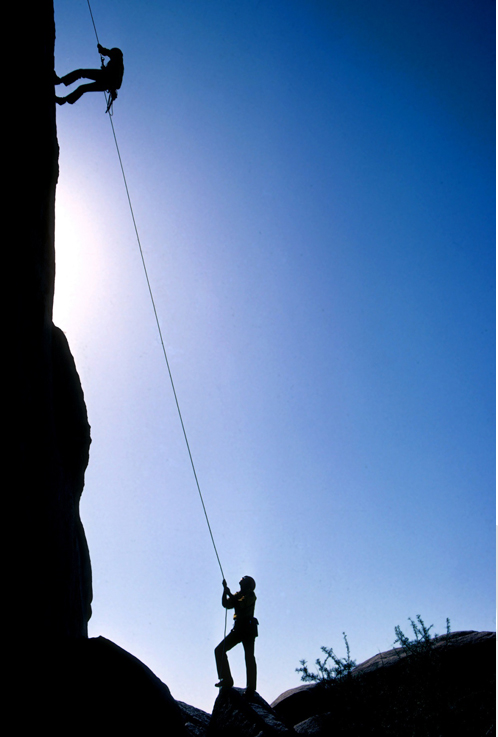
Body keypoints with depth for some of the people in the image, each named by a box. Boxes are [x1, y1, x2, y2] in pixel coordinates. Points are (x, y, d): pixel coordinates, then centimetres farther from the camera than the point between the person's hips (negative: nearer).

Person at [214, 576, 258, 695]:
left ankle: (251, 687, -9)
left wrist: (229, 594, -10)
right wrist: (225, 590, 1)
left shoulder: (250, 595, -1)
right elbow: (226, 604, 10)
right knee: (219, 650, 0)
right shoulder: (238, 595, 20)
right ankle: (227, 680, 1)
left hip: (248, 628, -8)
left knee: (249, 656, -11)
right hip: (238, 629, 8)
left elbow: (240, 604, -18)